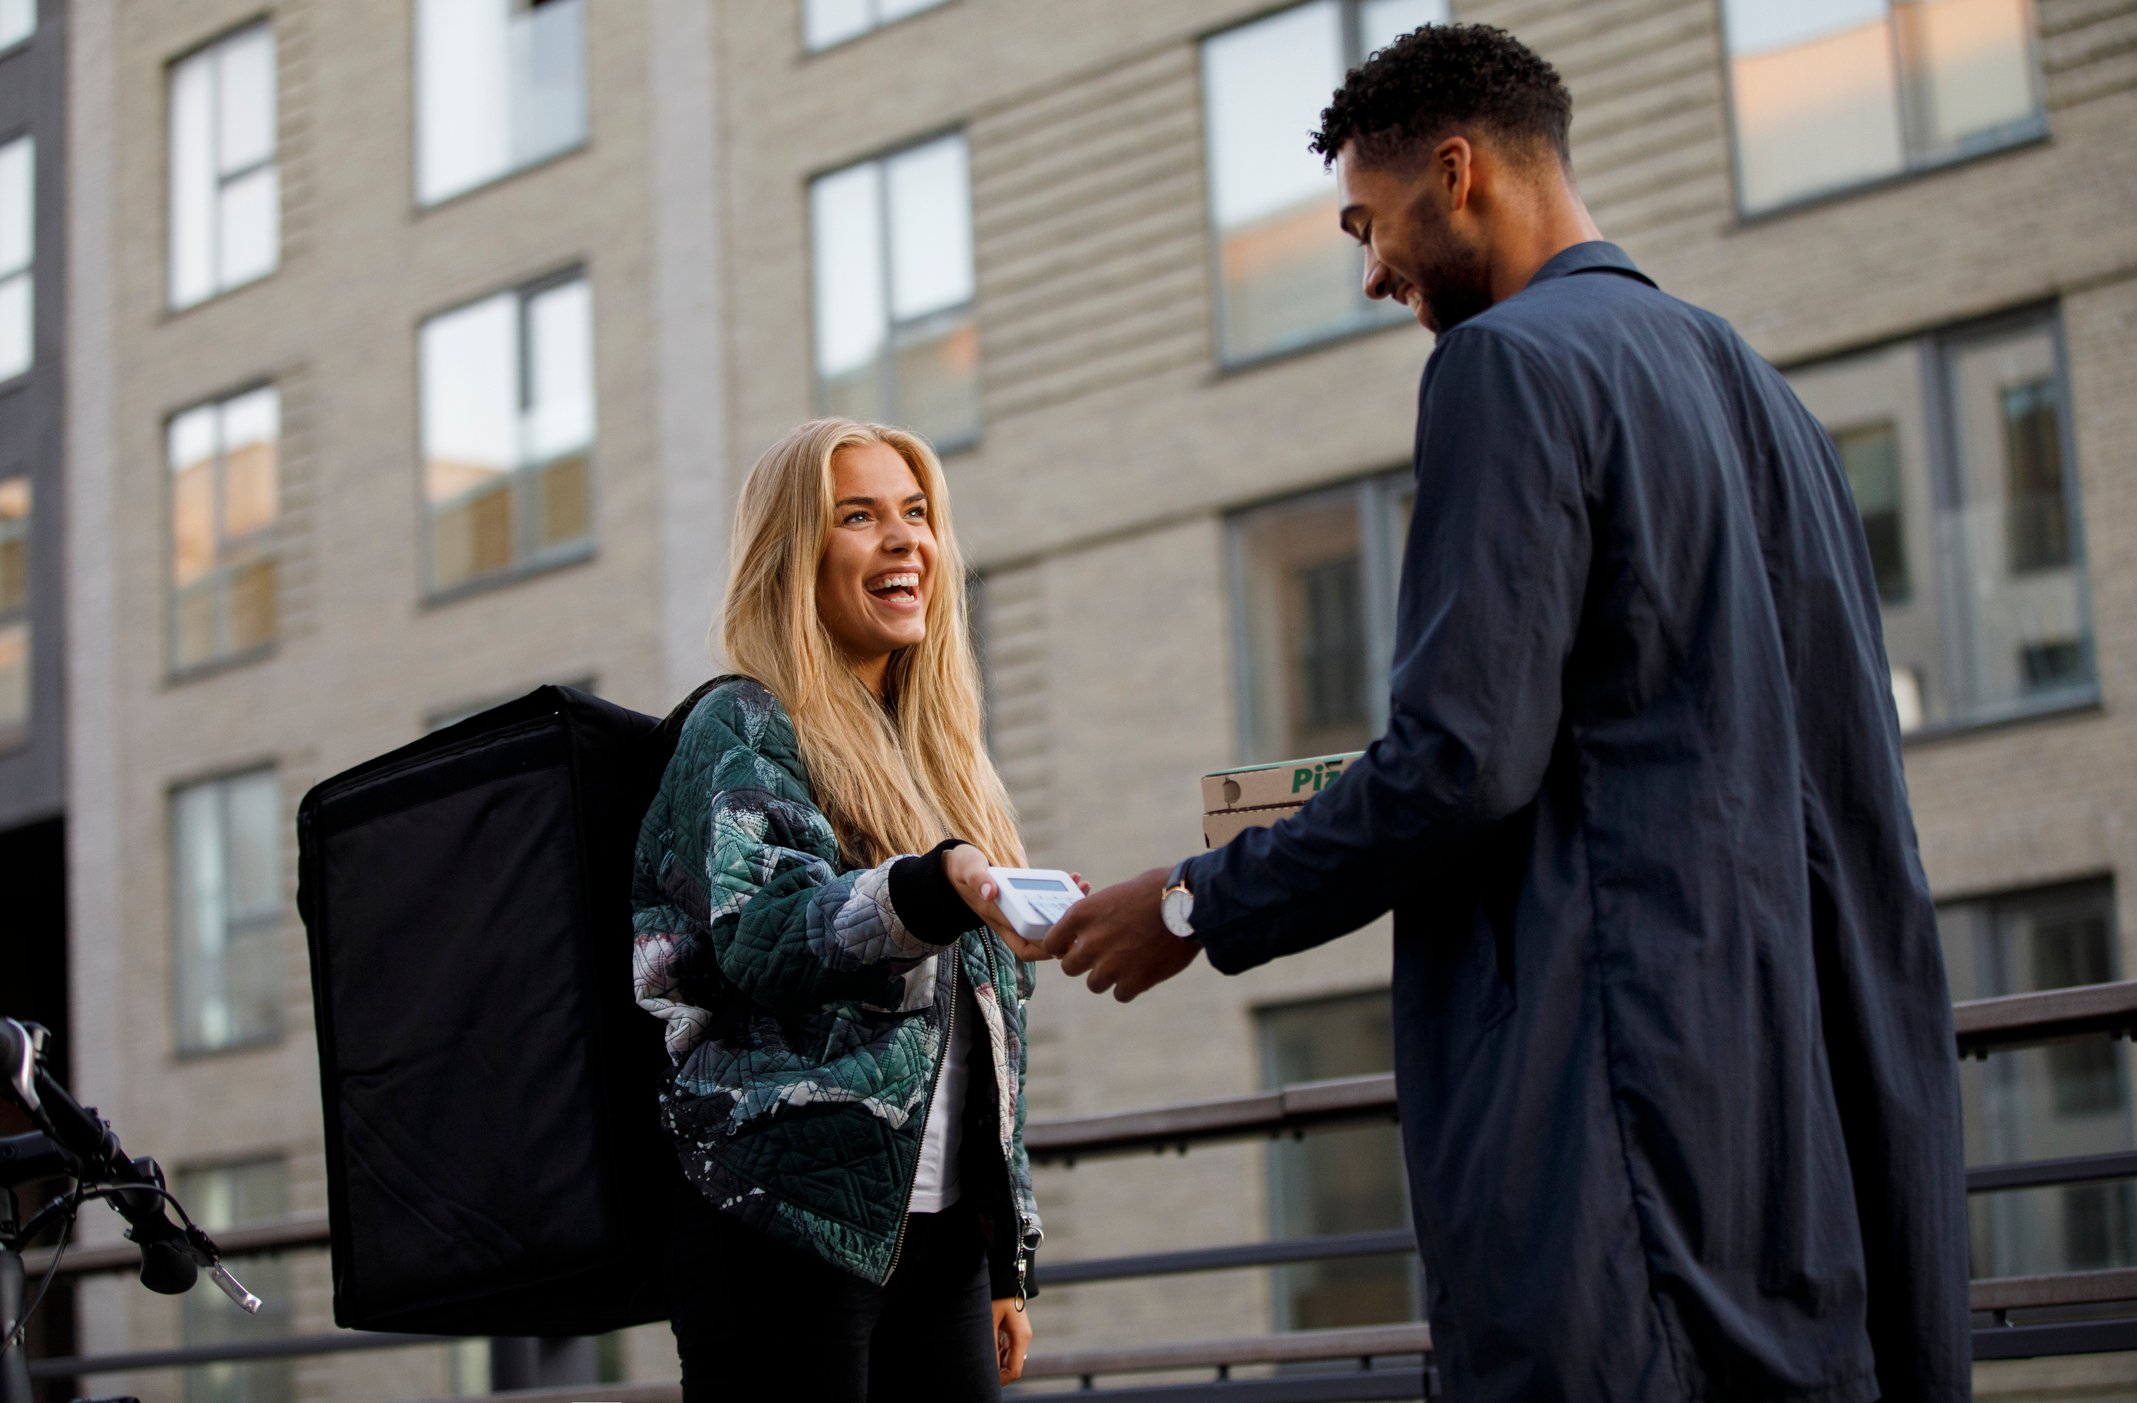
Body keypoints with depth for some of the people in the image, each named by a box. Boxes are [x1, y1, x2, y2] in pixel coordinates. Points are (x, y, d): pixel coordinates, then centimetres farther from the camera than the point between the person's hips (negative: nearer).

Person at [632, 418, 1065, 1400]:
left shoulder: (939, 761, 20)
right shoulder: (743, 728, 0)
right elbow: (760, 931, -18)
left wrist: (1007, 1260, 18)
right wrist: (937, 890, -36)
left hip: (939, 1234, 6)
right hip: (789, 1223, -6)